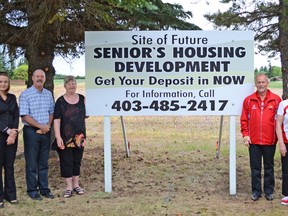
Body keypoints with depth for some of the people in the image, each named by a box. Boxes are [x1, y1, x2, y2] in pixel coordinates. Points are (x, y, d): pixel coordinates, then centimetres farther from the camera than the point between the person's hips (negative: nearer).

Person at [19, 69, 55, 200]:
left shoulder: (48, 94, 9)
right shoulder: (25, 94, -8)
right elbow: (24, 115, -13)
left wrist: (48, 126, -6)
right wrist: (41, 126, -15)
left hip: (46, 132, 5)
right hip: (31, 131, -5)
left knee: (43, 163, 11)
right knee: (31, 163, 2)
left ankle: (44, 189, 20)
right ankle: (32, 191, 12)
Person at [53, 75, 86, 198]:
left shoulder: (82, 99, 5)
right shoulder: (60, 101, -5)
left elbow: (84, 117, 11)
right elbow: (56, 120, -9)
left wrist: (84, 136, 3)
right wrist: (58, 137, -16)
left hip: (79, 136, 3)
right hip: (65, 137, -3)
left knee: (77, 160, 11)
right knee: (66, 161, 2)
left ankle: (76, 185, 23)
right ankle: (69, 187, 12)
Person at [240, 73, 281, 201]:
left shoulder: (276, 99, -2)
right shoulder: (248, 100, 1)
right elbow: (244, 119, 3)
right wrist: (245, 134, -4)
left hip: (270, 141, 0)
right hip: (253, 141, 1)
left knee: (269, 167, 11)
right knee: (255, 167, 8)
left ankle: (269, 191, 23)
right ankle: (256, 191, 19)